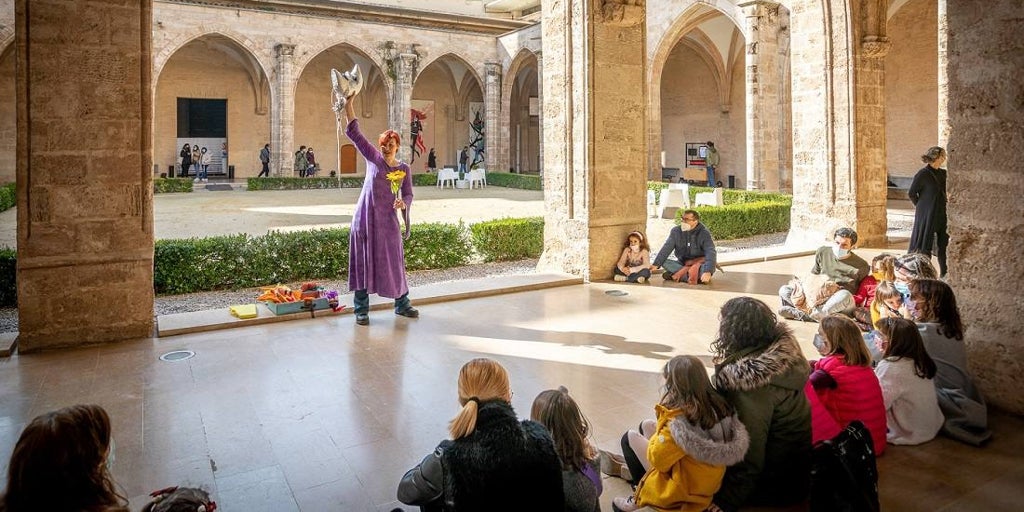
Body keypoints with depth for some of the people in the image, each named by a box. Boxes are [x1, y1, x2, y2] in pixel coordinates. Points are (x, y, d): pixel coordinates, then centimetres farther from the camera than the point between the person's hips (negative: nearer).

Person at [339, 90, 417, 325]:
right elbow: (354, 132, -3)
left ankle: (402, 304, 23)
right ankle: (361, 310, 13)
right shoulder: (372, 157, 1)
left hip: (388, 220, 1)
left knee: (393, 260, 7)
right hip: (365, 217, -1)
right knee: (362, 261, 3)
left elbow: (408, 194, 6)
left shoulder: (404, 168, 4)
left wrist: (403, 203, -18)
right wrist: (349, 103, -9)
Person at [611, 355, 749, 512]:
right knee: (647, 425, 17)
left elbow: (657, 459, -21)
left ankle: (643, 496, 17)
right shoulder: (719, 404, -13)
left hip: (685, 489, -7)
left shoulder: (678, 422, -33)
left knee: (630, 437, 9)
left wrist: (659, 429, -7)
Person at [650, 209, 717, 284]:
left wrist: (708, 272, -46)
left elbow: (711, 253, -28)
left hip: (699, 263, -4)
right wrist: (656, 264, -31)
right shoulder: (676, 231, -5)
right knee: (665, 262, -24)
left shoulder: (704, 233, -16)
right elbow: (666, 248, -15)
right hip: (682, 263, 4)